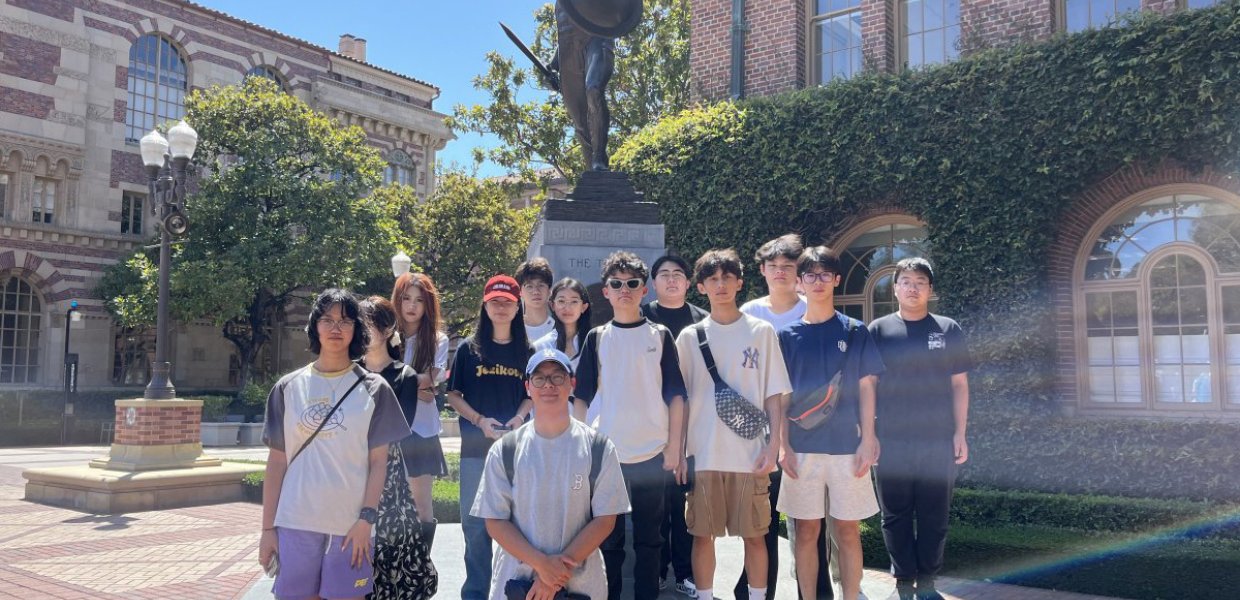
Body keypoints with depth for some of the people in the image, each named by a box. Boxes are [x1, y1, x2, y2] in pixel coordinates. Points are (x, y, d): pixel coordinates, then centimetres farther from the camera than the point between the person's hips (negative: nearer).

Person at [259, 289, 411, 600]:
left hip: (351, 523, -1)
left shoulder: (373, 389, 3)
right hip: (295, 523, 1)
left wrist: (366, 519, -9)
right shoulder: (288, 388, 7)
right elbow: (277, 462, 7)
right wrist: (268, 527, 4)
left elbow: (378, 460, 1)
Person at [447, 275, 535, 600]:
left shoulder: (526, 351, 6)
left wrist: (518, 418, -10)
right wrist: (480, 420, -13)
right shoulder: (468, 349, 2)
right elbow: (453, 394, 3)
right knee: (475, 521, 3)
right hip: (476, 446, -1)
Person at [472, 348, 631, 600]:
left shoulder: (599, 448, -4)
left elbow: (605, 520, -5)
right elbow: (495, 522, -3)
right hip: (515, 579, 0)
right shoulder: (504, 451, -2)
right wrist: (541, 563, -15)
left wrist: (561, 566, -13)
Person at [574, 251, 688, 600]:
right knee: (608, 538, 7)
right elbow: (582, 397, 7)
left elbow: (675, 396, 4)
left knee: (648, 538, 8)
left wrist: (675, 448, -2)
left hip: (653, 455, 0)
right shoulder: (596, 338, 6)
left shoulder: (660, 336, 5)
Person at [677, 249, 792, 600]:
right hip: (703, 454, 1)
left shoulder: (761, 332, 3)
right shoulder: (690, 337, 5)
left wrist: (773, 445, -5)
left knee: (754, 534, 6)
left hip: (750, 453, -1)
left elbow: (773, 394, 2)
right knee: (702, 534, 6)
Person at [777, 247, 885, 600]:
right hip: (802, 448, 1)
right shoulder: (787, 335, 4)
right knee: (806, 531, 7)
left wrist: (867, 441, -4)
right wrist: (784, 446, -3)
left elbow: (866, 388, 3)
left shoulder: (855, 332, 3)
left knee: (848, 531, 6)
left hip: (847, 446, 0)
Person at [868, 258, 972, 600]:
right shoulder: (878, 330, 3)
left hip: (939, 441, 1)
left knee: (934, 516, 7)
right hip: (891, 441, -1)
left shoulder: (948, 330, 6)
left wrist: (960, 434, 1)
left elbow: (959, 385, 7)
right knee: (896, 516, 6)